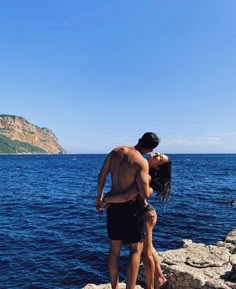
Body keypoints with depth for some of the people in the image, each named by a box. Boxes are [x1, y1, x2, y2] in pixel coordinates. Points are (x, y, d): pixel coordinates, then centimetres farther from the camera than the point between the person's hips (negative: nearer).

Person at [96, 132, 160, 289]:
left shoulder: (116, 151, 0)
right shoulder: (142, 162, -18)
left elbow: (101, 176, 7)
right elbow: (144, 194, -20)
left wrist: (100, 196, 20)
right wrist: (151, 190, 4)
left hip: (113, 205, 6)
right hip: (132, 207, -6)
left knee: (115, 249, 17)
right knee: (136, 249, 9)